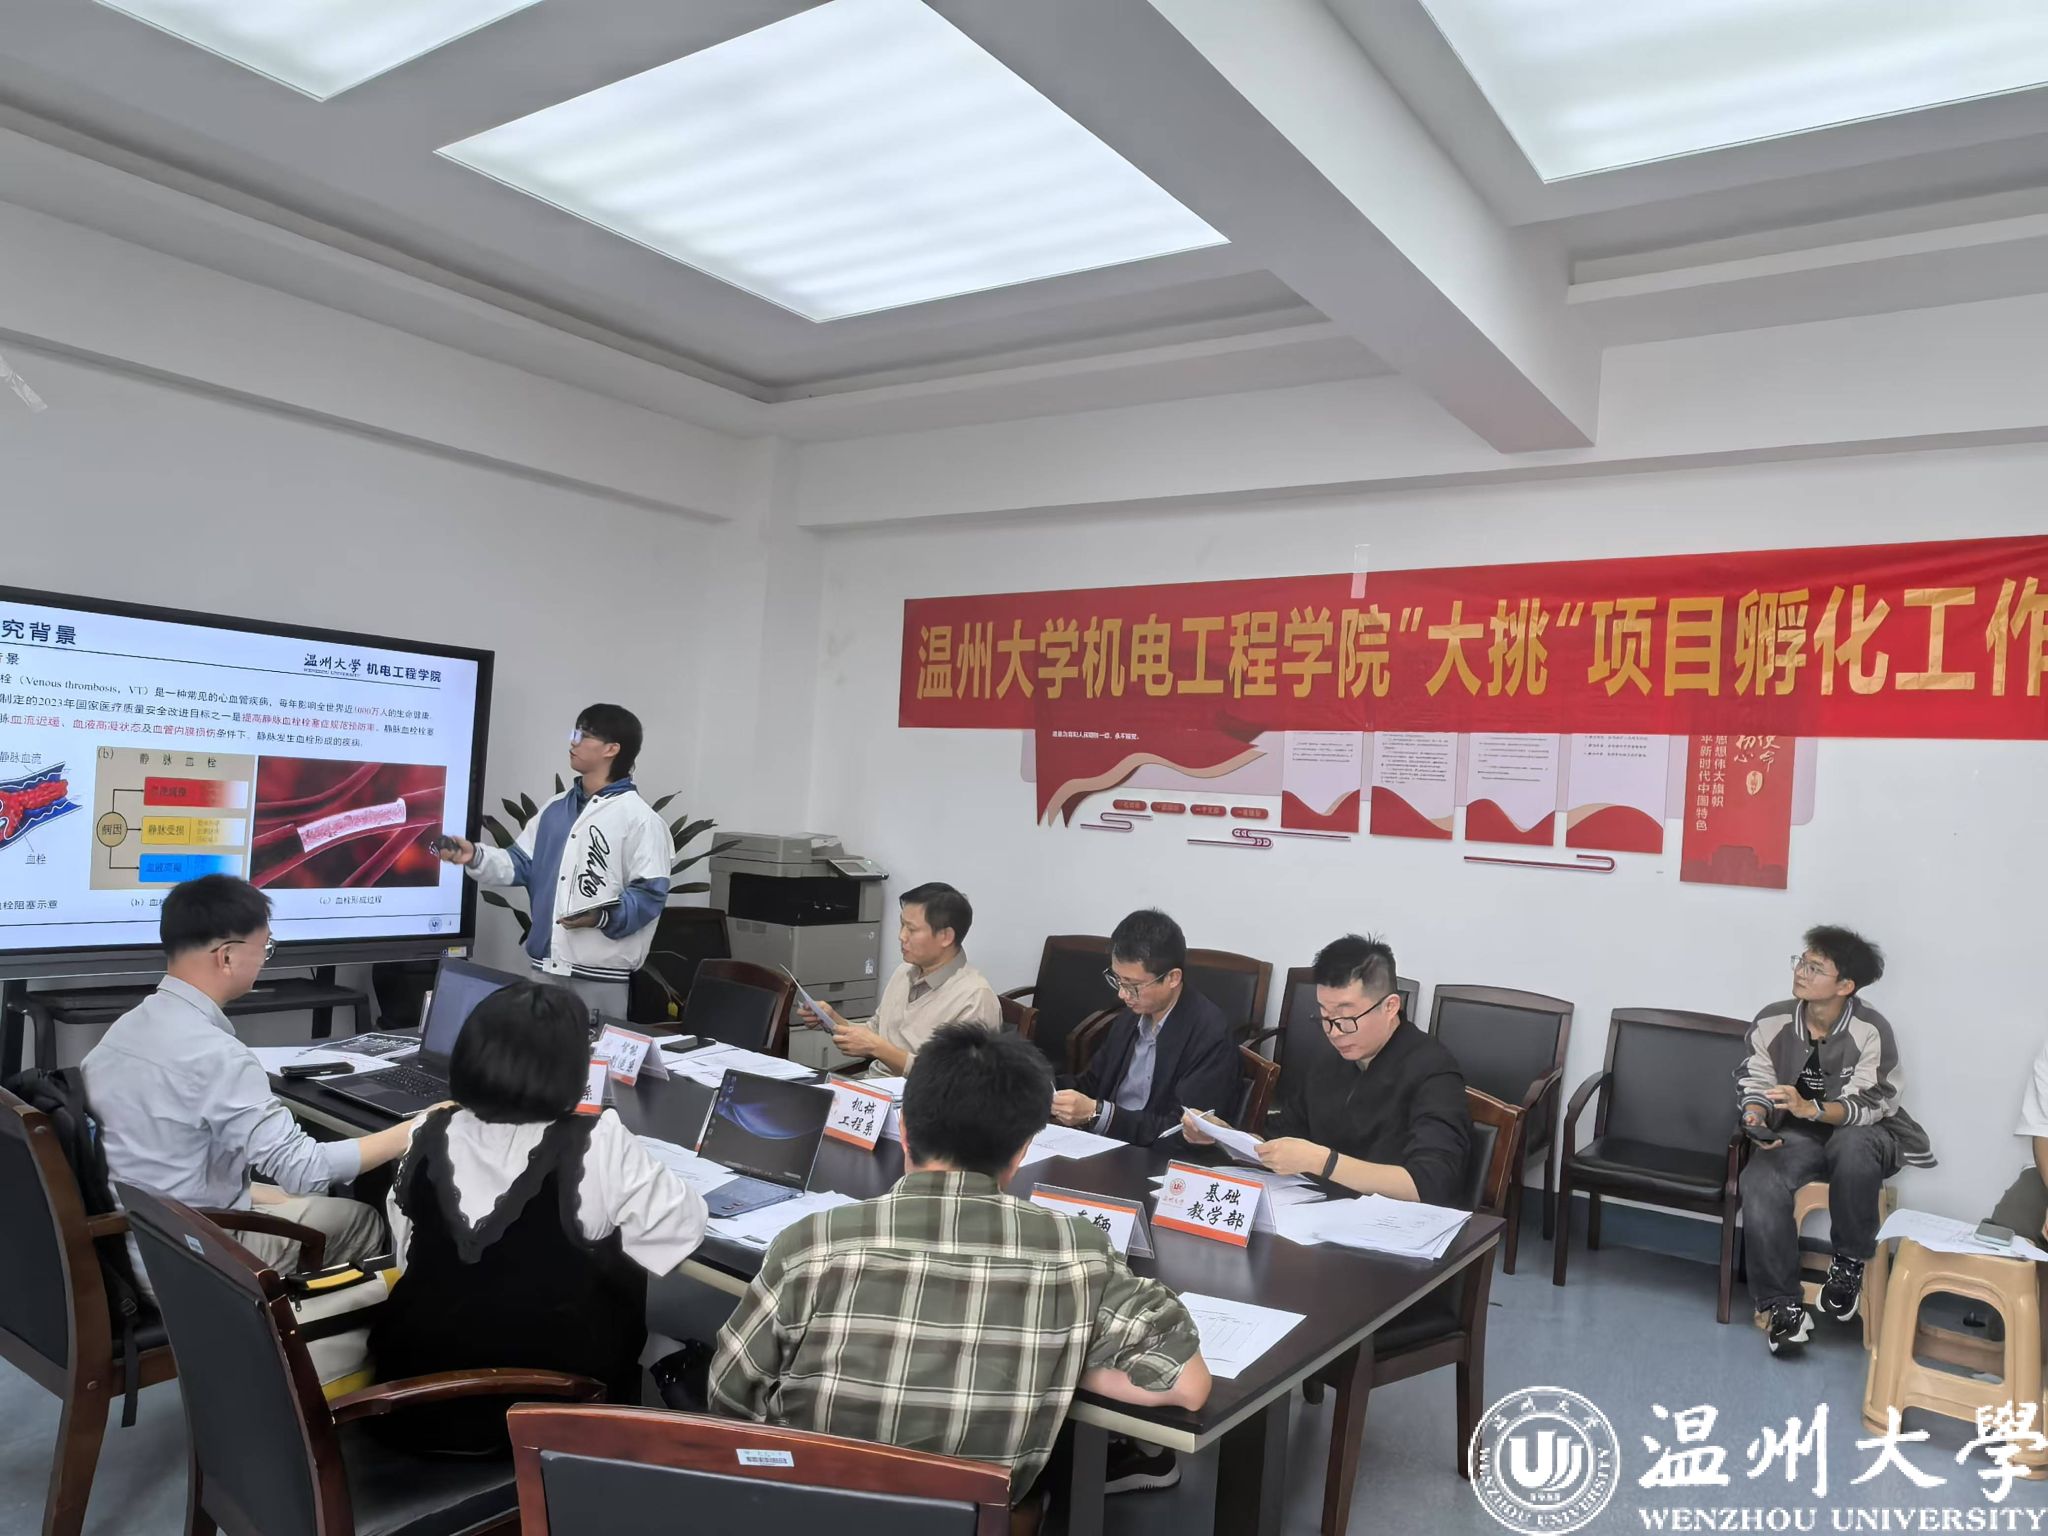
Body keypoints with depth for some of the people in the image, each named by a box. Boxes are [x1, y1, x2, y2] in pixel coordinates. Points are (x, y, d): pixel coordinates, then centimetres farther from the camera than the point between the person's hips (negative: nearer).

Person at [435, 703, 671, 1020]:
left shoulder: (640, 818, -10)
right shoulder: (556, 808, 13)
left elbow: (649, 894, -15)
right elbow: (522, 865, 14)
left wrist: (603, 916, -28)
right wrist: (476, 856, -1)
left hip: (600, 972, -7)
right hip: (546, 963, 7)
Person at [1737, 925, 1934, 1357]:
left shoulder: (1871, 1031, -17)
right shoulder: (1772, 1022, -8)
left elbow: (1870, 1105, -21)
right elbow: (1752, 1083, -1)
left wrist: (1811, 1108, -39)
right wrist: (1756, 1117, -24)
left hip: (1862, 1134, -2)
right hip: (1799, 1135, 3)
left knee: (1851, 1146, -40)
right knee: (1759, 1183, -29)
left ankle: (1850, 1262, -14)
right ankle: (1782, 1304, -16)